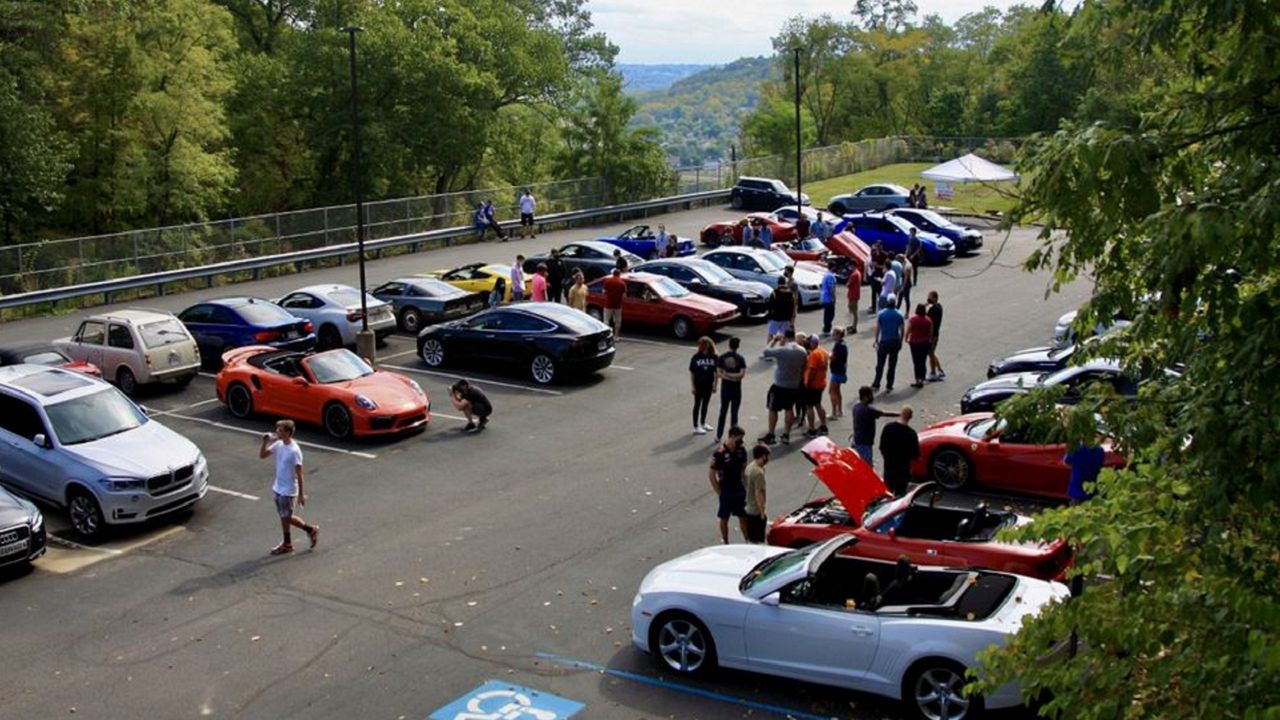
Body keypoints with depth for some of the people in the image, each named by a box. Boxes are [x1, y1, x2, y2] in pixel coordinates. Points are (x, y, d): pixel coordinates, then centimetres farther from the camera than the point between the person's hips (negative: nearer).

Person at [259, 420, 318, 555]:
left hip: (288, 490, -8)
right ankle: (287, 543, 27)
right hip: (278, 488, 8)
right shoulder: (278, 445, -1)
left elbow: (299, 474, -20)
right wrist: (265, 442, -8)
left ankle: (311, 530, 20)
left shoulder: (294, 451, -23)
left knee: (287, 517, 2)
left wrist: (301, 494, -17)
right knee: (283, 516, 15)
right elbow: (262, 455, 10)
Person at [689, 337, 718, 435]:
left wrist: (715, 385, 3)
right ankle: (696, 427, 12)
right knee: (697, 405, 6)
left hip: (708, 385, 3)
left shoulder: (714, 357, -5)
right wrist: (692, 386, -9)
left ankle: (703, 423, 35)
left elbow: (715, 372, 2)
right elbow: (691, 373, -7)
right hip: (698, 385, -3)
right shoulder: (696, 357, -10)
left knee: (705, 405, 17)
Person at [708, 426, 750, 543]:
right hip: (726, 492, -4)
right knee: (724, 519, 11)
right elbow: (711, 474, -16)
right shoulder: (720, 452, -21)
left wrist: (744, 484, 6)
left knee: (743, 517, 14)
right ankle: (725, 543, 26)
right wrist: (719, 492, -11)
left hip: (740, 490, 5)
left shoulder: (741, 449, -5)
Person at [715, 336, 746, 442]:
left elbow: (718, 373, -8)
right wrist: (734, 376, -11)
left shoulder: (722, 358, -2)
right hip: (736, 390, -2)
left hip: (725, 389, 2)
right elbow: (742, 374, -16)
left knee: (723, 413, 13)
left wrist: (726, 375, -10)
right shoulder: (741, 359, -7)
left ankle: (718, 436, 16)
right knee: (734, 414, 5)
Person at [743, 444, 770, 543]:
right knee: (759, 541, -2)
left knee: (750, 539, 18)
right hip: (757, 511, -9)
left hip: (749, 509, 9)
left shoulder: (749, 467, 5)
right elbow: (758, 493, -25)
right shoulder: (758, 472, -23)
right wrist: (763, 512, -21)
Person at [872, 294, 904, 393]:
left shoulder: (881, 313, -6)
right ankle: (889, 386, 10)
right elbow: (902, 330, -1)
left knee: (880, 364, 10)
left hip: (884, 341, -1)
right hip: (895, 342, 1)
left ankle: (876, 384, 11)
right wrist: (900, 342, 10)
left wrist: (876, 340, 7)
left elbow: (877, 328, -4)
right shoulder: (899, 315, -3)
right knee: (892, 365, 7)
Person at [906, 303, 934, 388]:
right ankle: (922, 381, 11)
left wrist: (906, 339, 8)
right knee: (922, 362, 10)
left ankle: (918, 381, 1)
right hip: (925, 342, 3)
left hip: (914, 342, -2)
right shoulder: (928, 320, -3)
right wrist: (930, 340, 17)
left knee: (916, 362, 2)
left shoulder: (912, 319, -10)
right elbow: (931, 333, 2)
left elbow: (908, 331, -9)